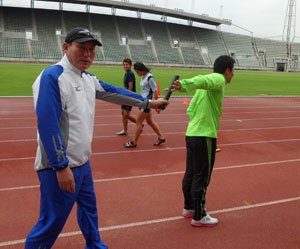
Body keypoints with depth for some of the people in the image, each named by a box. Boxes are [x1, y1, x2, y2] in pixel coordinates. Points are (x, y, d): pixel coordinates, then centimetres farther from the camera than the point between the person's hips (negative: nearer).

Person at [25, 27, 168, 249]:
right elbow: (47, 124, -23)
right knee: (52, 223, -1)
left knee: (89, 207, 24)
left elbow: (114, 93, 20)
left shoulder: (89, 79, 10)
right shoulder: (52, 77, -17)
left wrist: (148, 102, 25)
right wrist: (61, 166, -24)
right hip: (60, 168, -9)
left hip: (83, 163, 10)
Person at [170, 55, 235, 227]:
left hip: (191, 133, 9)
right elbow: (201, 80, -31)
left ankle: (189, 208, 33)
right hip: (205, 136, -9)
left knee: (191, 174, 18)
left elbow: (190, 109, 21)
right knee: (202, 177, 1)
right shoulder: (218, 79, -8)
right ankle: (199, 216, 13)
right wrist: (182, 85, -48)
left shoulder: (205, 87, 19)